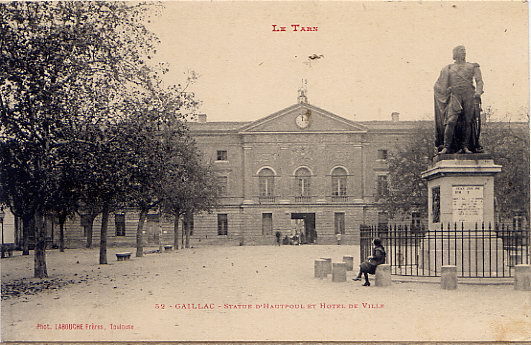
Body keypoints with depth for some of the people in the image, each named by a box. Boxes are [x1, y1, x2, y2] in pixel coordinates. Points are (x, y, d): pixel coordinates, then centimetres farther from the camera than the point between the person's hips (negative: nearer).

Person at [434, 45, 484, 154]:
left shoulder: (473, 66, 17)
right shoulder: (449, 68, 18)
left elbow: (479, 81, 6)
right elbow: (441, 85, 19)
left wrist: (478, 92, -11)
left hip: (469, 95, 1)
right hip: (455, 95, -1)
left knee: (468, 121, -2)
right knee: (451, 121, -15)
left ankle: (465, 146, 4)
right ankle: (446, 147, -17)